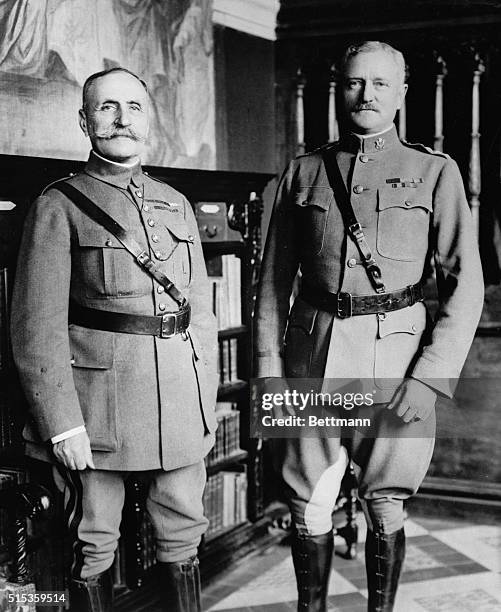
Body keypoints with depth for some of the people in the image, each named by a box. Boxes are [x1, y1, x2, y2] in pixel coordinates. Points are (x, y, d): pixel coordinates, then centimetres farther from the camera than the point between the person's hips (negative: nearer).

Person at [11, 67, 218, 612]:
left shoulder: (176, 204, 13)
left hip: (181, 406, 5)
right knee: (93, 551, 7)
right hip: (98, 406, -4)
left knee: (183, 540, 13)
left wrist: (208, 402, 10)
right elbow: (37, 326, -9)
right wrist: (62, 423, -14)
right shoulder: (59, 206, -3)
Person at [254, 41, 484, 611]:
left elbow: (464, 284, -1)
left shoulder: (435, 172, 4)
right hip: (313, 350, 2)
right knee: (308, 504, 6)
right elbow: (273, 279, 11)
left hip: (394, 350, -1)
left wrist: (430, 376, -11)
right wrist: (267, 364, 1)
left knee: (384, 505, 8)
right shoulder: (303, 172, 10)